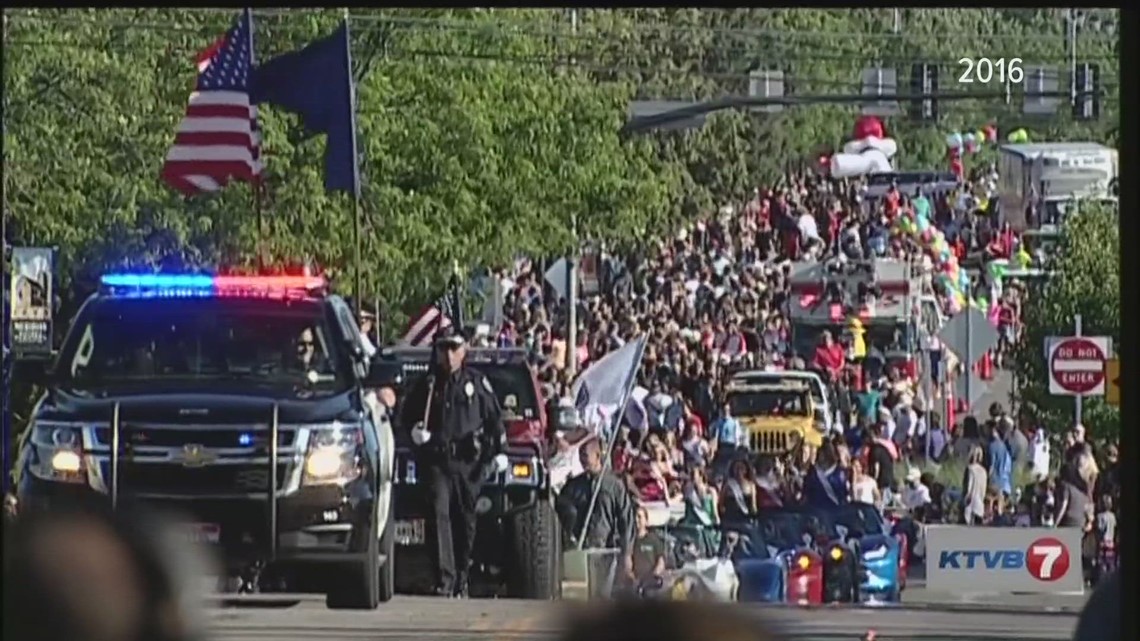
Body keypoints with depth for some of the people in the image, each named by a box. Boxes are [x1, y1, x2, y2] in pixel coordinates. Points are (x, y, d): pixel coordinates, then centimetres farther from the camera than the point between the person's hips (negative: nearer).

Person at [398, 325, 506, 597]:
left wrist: (498, 451, 3)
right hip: (436, 461, -1)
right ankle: (444, 578, -21)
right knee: (439, 513, -15)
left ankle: (461, 579, 17)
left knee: (465, 519, 4)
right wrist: (415, 430, -3)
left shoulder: (478, 383, 9)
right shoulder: (426, 385, 10)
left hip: (468, 462, 1)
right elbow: (407, 416, 18)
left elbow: (494, 419, 12)